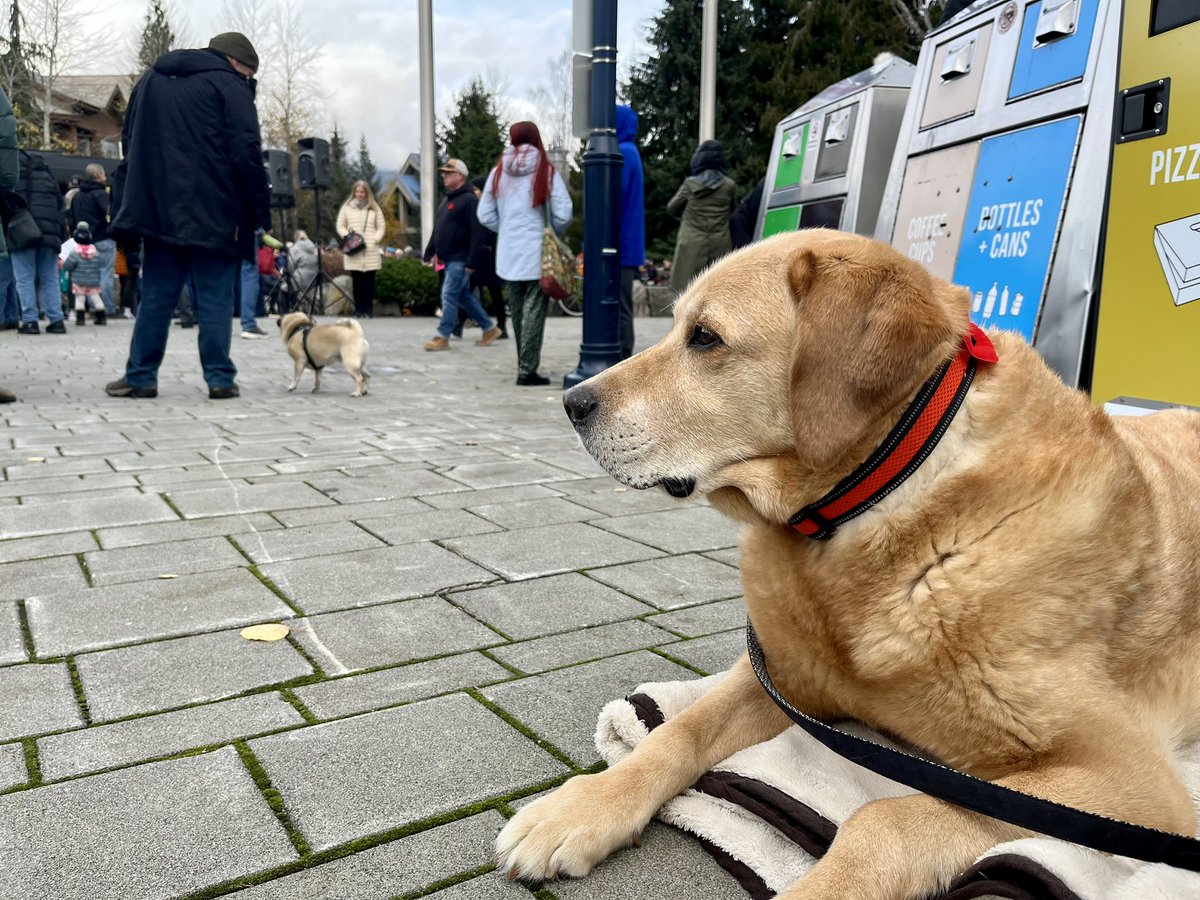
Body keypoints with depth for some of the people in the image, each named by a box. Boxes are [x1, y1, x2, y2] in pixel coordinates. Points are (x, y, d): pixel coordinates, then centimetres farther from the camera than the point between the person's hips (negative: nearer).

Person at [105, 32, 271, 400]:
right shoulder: (228, 84, -1)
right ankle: (220, 378, 1)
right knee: (214, 299, 0)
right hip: (214, 215, -5)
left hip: (159, 210, 5)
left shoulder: (151, 79, 21)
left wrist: (126, 204, 21)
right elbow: (246, 153, -10)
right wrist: (259, 210, -6)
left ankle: (140, 376, 9)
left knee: (156, 296, 8)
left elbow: (130, 142, 21)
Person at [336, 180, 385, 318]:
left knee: (369, 280, -2)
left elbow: (381, 227, 11)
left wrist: (375, 239, -4)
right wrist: (346, 236, -4)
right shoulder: (346, 207, 11)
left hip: (371, 250, 0)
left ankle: (368, 309, 3)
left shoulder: (374, 208, 11)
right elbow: (340, 226, 13)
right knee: (357, 280, -2)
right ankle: (358, 309, 2)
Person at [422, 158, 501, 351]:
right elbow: (437, 229, 23)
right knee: (464, 296, 13)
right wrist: (429, 253, 20)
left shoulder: (468, 199, -11)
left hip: (460, 259, -9)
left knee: (449, 296, -8)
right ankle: (489, 328, 22)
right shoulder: (446, 200, 17)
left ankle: (442, 337, -1)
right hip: (449, 259, 9)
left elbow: (477, 232, -18)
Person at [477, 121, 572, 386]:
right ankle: (527, 370, -5)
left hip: (508, 255, 4)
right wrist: (553, 234, 8)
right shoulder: (547, 171, -6)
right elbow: (563, 214, -11)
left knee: (517, 312, 14)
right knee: (534, 311, -1)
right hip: (538, 254, -4)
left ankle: (524, 366, 22)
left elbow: (484, 214, 3)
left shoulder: (498, 172, 3)